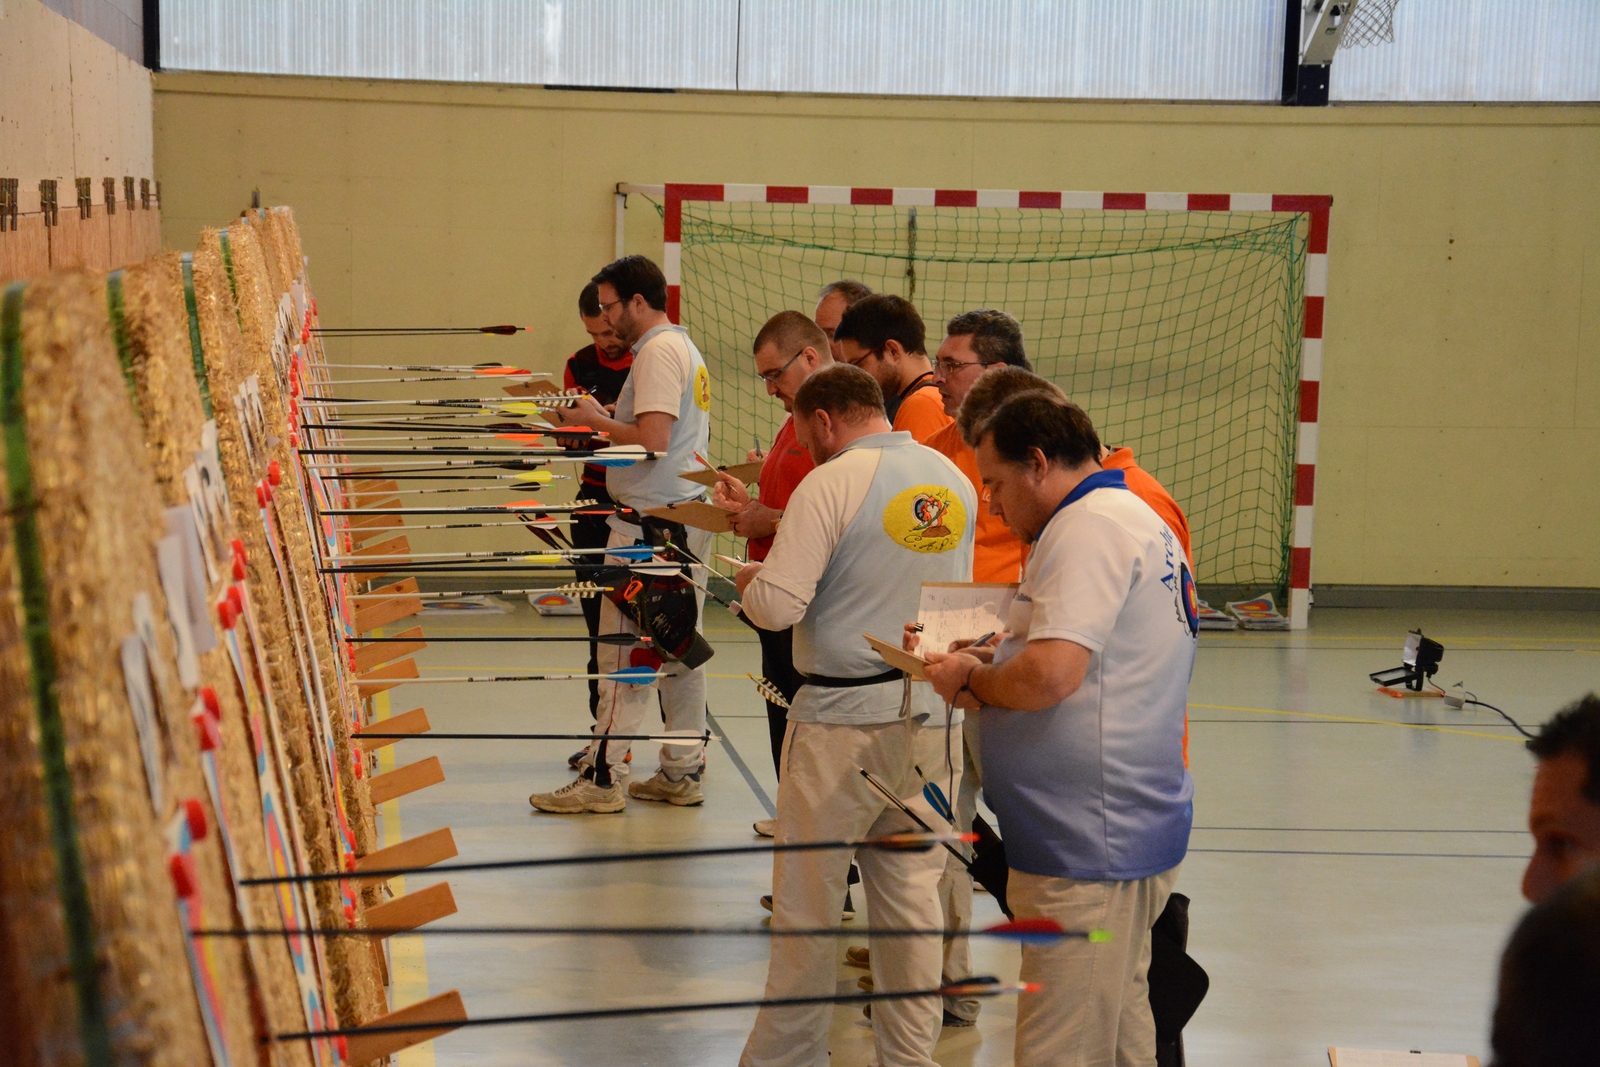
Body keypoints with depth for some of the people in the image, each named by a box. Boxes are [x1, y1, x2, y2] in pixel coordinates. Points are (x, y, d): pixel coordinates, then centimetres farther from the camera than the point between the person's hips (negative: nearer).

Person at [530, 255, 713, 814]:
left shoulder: (657, 352, -14)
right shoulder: (683, 346, 18)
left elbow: (652, 439, -23)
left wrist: (596, 418, -8)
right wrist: (587, 420, 13)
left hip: (650, 525, -10)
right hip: (686, 517, 10)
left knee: (624, 649, -6)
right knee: (679, 648, 12)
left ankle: (602, 777, -2)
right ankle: (683, 772, 16)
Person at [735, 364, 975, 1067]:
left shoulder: (831, 483, -13)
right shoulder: (954, 481, 7)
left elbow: (776, 606, -17)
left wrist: (750, 579, 3)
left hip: (844, 717, -6)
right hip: (933, 714, 6)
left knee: (805, 899, 6)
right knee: (910, 892, 13)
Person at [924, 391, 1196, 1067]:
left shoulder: (1089, 525, -15)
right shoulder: (1135, 520, 19)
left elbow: (1051, 675, -26)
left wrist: (970, 681, -7)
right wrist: (993, 663, 11)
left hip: (1089, 846, -11)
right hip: (1131, 829, 11)